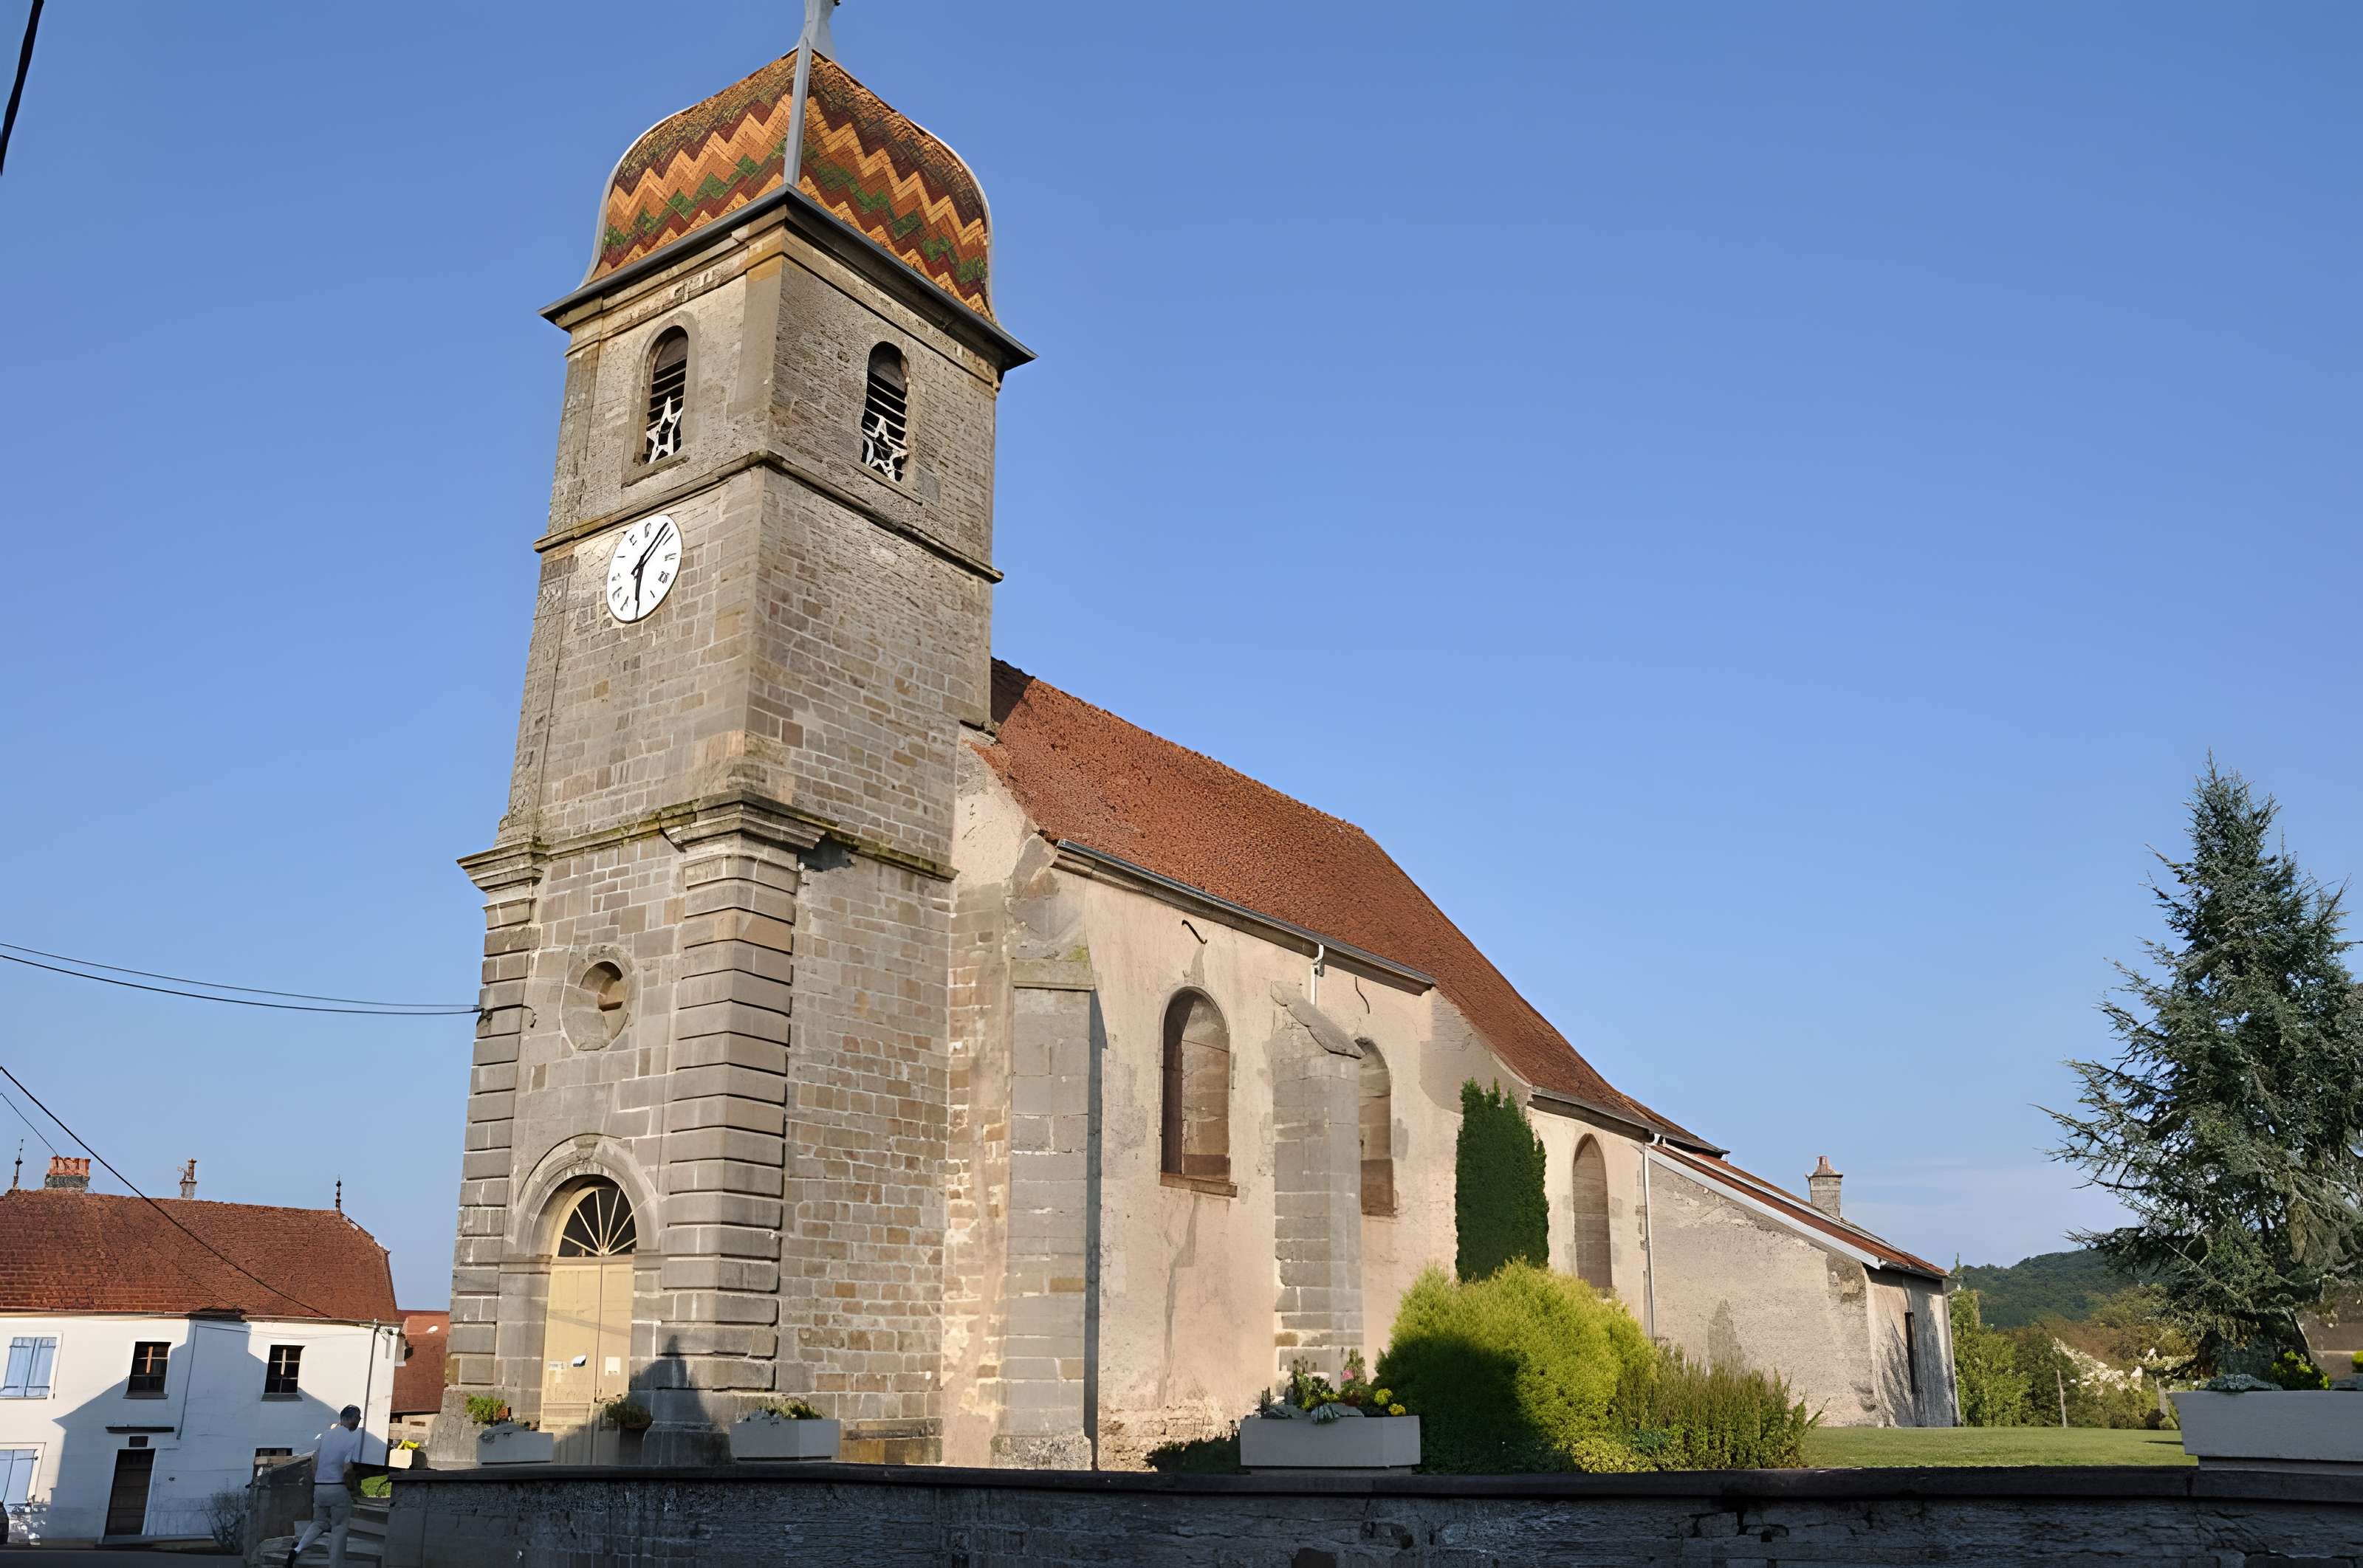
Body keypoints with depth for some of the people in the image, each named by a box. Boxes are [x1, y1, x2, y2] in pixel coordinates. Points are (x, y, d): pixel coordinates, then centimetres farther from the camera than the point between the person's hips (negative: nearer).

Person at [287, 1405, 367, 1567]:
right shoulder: (353, 1439, -13)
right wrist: (353, 1486, -1)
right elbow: (347, 1470, -19)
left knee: (319, 1523, 21)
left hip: (319, 1488, 5)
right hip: (339, 1489, -5)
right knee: (339, 1529, 7)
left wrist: (317, 1484, 17)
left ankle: (299, 1547, -1)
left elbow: (314, 1463, 6)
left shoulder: (325, 1434, 5)